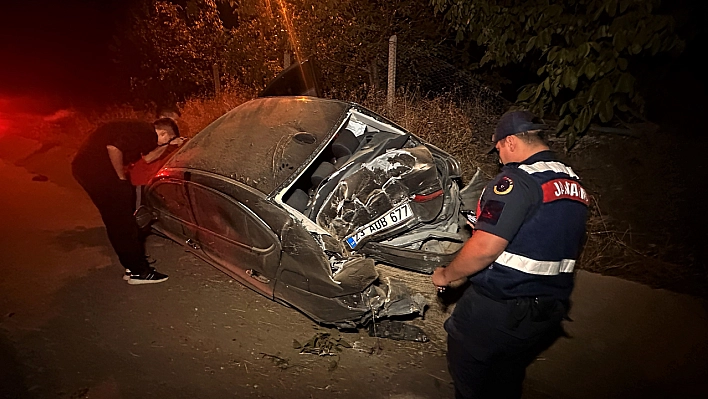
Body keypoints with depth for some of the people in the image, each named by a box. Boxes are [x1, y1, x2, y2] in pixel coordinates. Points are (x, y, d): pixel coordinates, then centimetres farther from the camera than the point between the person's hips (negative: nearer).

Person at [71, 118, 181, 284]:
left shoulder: (144, 131, 14)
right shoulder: (145, 132, -16)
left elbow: (147, 157, 22)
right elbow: (113, 148, -27)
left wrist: (165, 146, 13)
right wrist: (122, 177, -15)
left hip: (87, 166, 11)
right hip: (95, 169, -11)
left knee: (118, 220, 18)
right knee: (122, 221, -4)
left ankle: (134, 264, 30)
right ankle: (138, 271, 4)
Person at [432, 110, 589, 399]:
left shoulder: (517, 181, -21)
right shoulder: (575, 185, 7)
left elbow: (483, 248, -26)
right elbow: (559, 249, 15)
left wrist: (446, 275, -11)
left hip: (497, 310, -8)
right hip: (547, 317, 8)